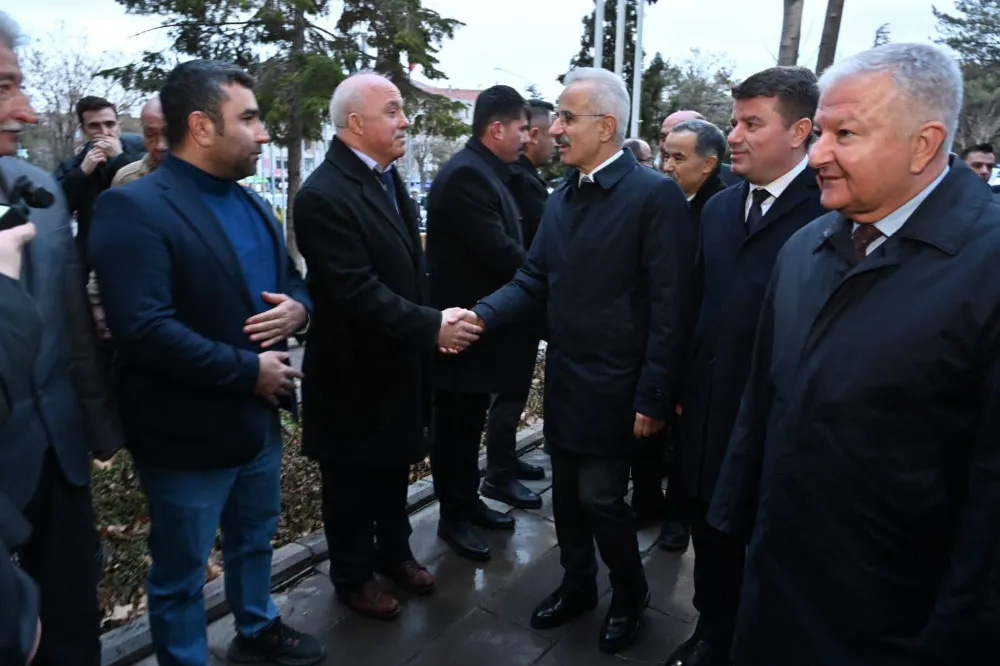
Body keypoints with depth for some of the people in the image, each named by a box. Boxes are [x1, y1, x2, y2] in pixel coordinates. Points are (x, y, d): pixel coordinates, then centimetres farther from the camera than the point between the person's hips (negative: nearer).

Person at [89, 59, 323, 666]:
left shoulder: (251, 204, 8)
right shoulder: (133, 208, -20)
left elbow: (291, 277, 15)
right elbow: (145, 331, -28)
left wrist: (297, 307, -9)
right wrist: (249, 370, -22)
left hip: (259, 416, 8)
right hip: (188, 434, -8)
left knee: (256, 540, 27)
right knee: (181, 574, 14)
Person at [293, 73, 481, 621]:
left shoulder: (386, 177, 7)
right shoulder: (324, 194, -22)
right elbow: (356, 293, -28)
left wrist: (432, 322, 2)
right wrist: (432, 328, -25)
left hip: (398, 362, 8)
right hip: (355, 372, -8)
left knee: (395, 465, 22)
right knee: (353, 480, 12)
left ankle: (393, 551, 43)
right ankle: (353, 575, 33)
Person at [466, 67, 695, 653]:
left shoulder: (656, 195, -14)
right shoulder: (561, 198, 9)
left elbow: (670, 307, -16)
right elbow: (534, 281, 8)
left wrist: (653, 397, -17)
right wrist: (481, 316, -10)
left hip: (615, 387, -6)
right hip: (564, 380, 7)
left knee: (600, 497, 2)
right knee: (567, 492, 17)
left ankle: (630, 594, 31)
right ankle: (577, 585, 40)